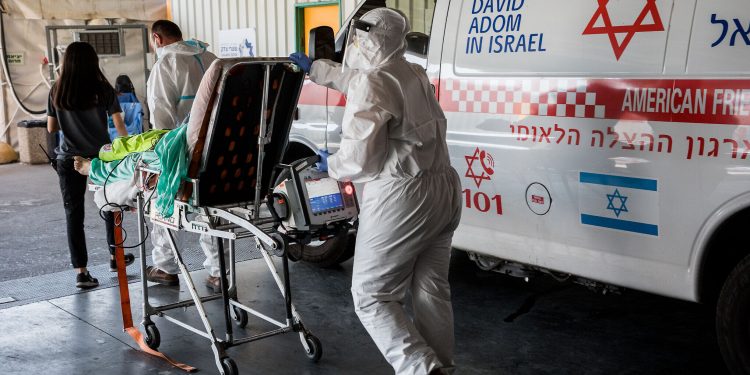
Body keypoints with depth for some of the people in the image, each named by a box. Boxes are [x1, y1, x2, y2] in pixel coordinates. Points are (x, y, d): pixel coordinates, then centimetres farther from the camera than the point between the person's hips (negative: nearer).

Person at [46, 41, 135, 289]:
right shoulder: (103, 90, -6)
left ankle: (81, 271, 1)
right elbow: (119, 125, -6)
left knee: (73, 214, 4)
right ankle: (115, 256, 32)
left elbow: (51, 128, 5)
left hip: (69, 160, 1)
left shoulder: (56, 92, 0)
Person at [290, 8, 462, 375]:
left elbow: (360, 158, -17)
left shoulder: (372, 85, -13)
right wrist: (314, 68, 43)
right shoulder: (415, 75, 13)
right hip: (444, 190, 9)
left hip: (401, 198, -8)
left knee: (371, 297, 3)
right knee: (431, 290, 15)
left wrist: (332, 165, 5)